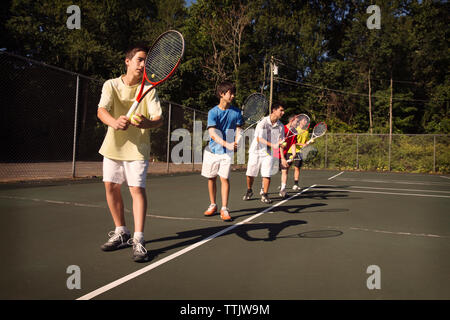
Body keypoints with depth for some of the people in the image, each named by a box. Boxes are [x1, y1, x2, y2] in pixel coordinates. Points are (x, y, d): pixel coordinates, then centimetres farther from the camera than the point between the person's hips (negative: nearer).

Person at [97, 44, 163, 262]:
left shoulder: (148, 89, -3)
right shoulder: (111, 85, 0)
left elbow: (159, 118, -14)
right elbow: (101, 111, -15)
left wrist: (147, 123, -38)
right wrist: (114, 122, -37)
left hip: (137, 147, -3)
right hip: (113, 145, 3)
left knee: (137, 189, -12)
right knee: (111, 187, 6)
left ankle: (138, 240, -8)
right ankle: (121, 233, 22)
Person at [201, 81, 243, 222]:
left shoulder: (236, 112, 2)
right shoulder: (213, 112, -6)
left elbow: (238, 130, 4)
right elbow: (212, 133, -17)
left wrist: (236, 143, -18)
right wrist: (227, 144, -31)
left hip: (227, 152, 0)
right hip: (212, 150, 0)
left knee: (224, 178, -7)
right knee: (211, 178, 8)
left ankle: (224, 209, 0)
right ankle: (213, 205, 25)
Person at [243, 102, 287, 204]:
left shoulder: (281, 126, 1)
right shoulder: (263, 122, -11)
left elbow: (280, 143, 6)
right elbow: (259, 138, -17)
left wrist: (282, 158, 0)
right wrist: (272, 145, -29)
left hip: (269, 153, 2)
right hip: (256, 151, -2)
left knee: (267, 174, -9)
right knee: (250, 174, 5)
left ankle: (264, 195, 8)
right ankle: (249, 191, 30)